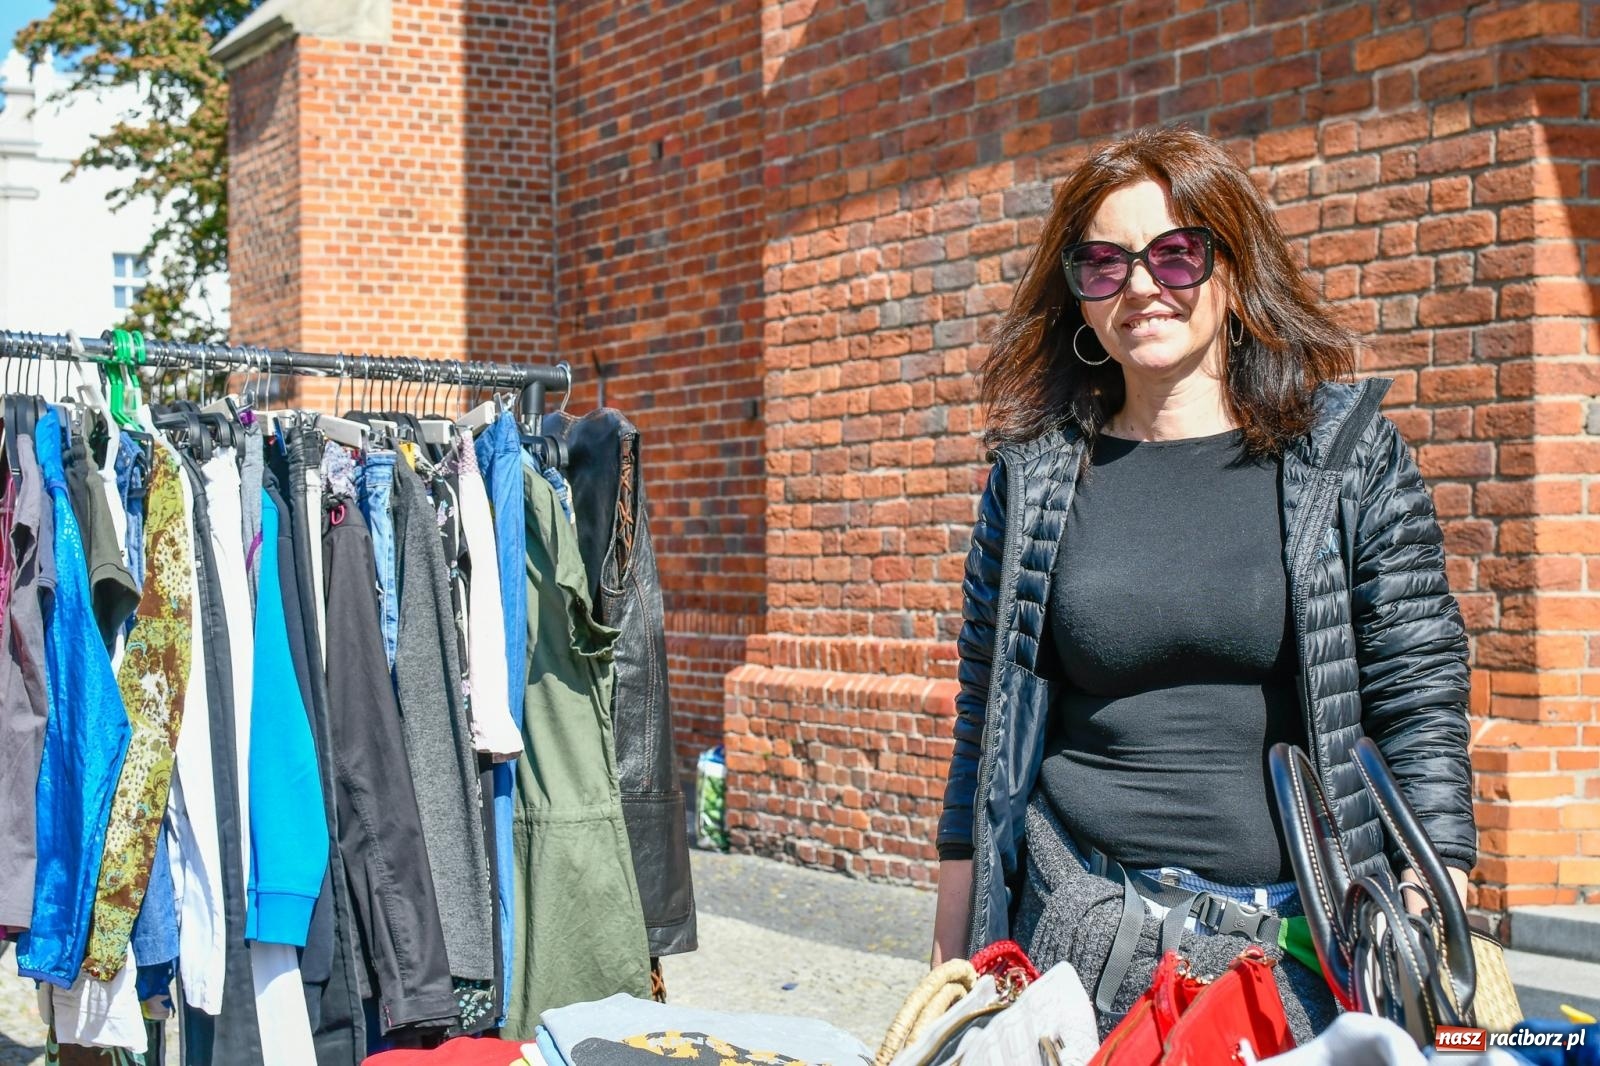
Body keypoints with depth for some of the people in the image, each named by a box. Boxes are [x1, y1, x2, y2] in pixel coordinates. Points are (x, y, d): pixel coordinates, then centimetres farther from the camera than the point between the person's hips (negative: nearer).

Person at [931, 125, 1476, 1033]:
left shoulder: (1350, 451, 0)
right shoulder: (1035, 474, 4)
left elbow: (1424, 702, -1)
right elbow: (985, 725, 7)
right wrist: (953, 960, 6)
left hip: (1309, 927, -1)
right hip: (1080, 919, 1)